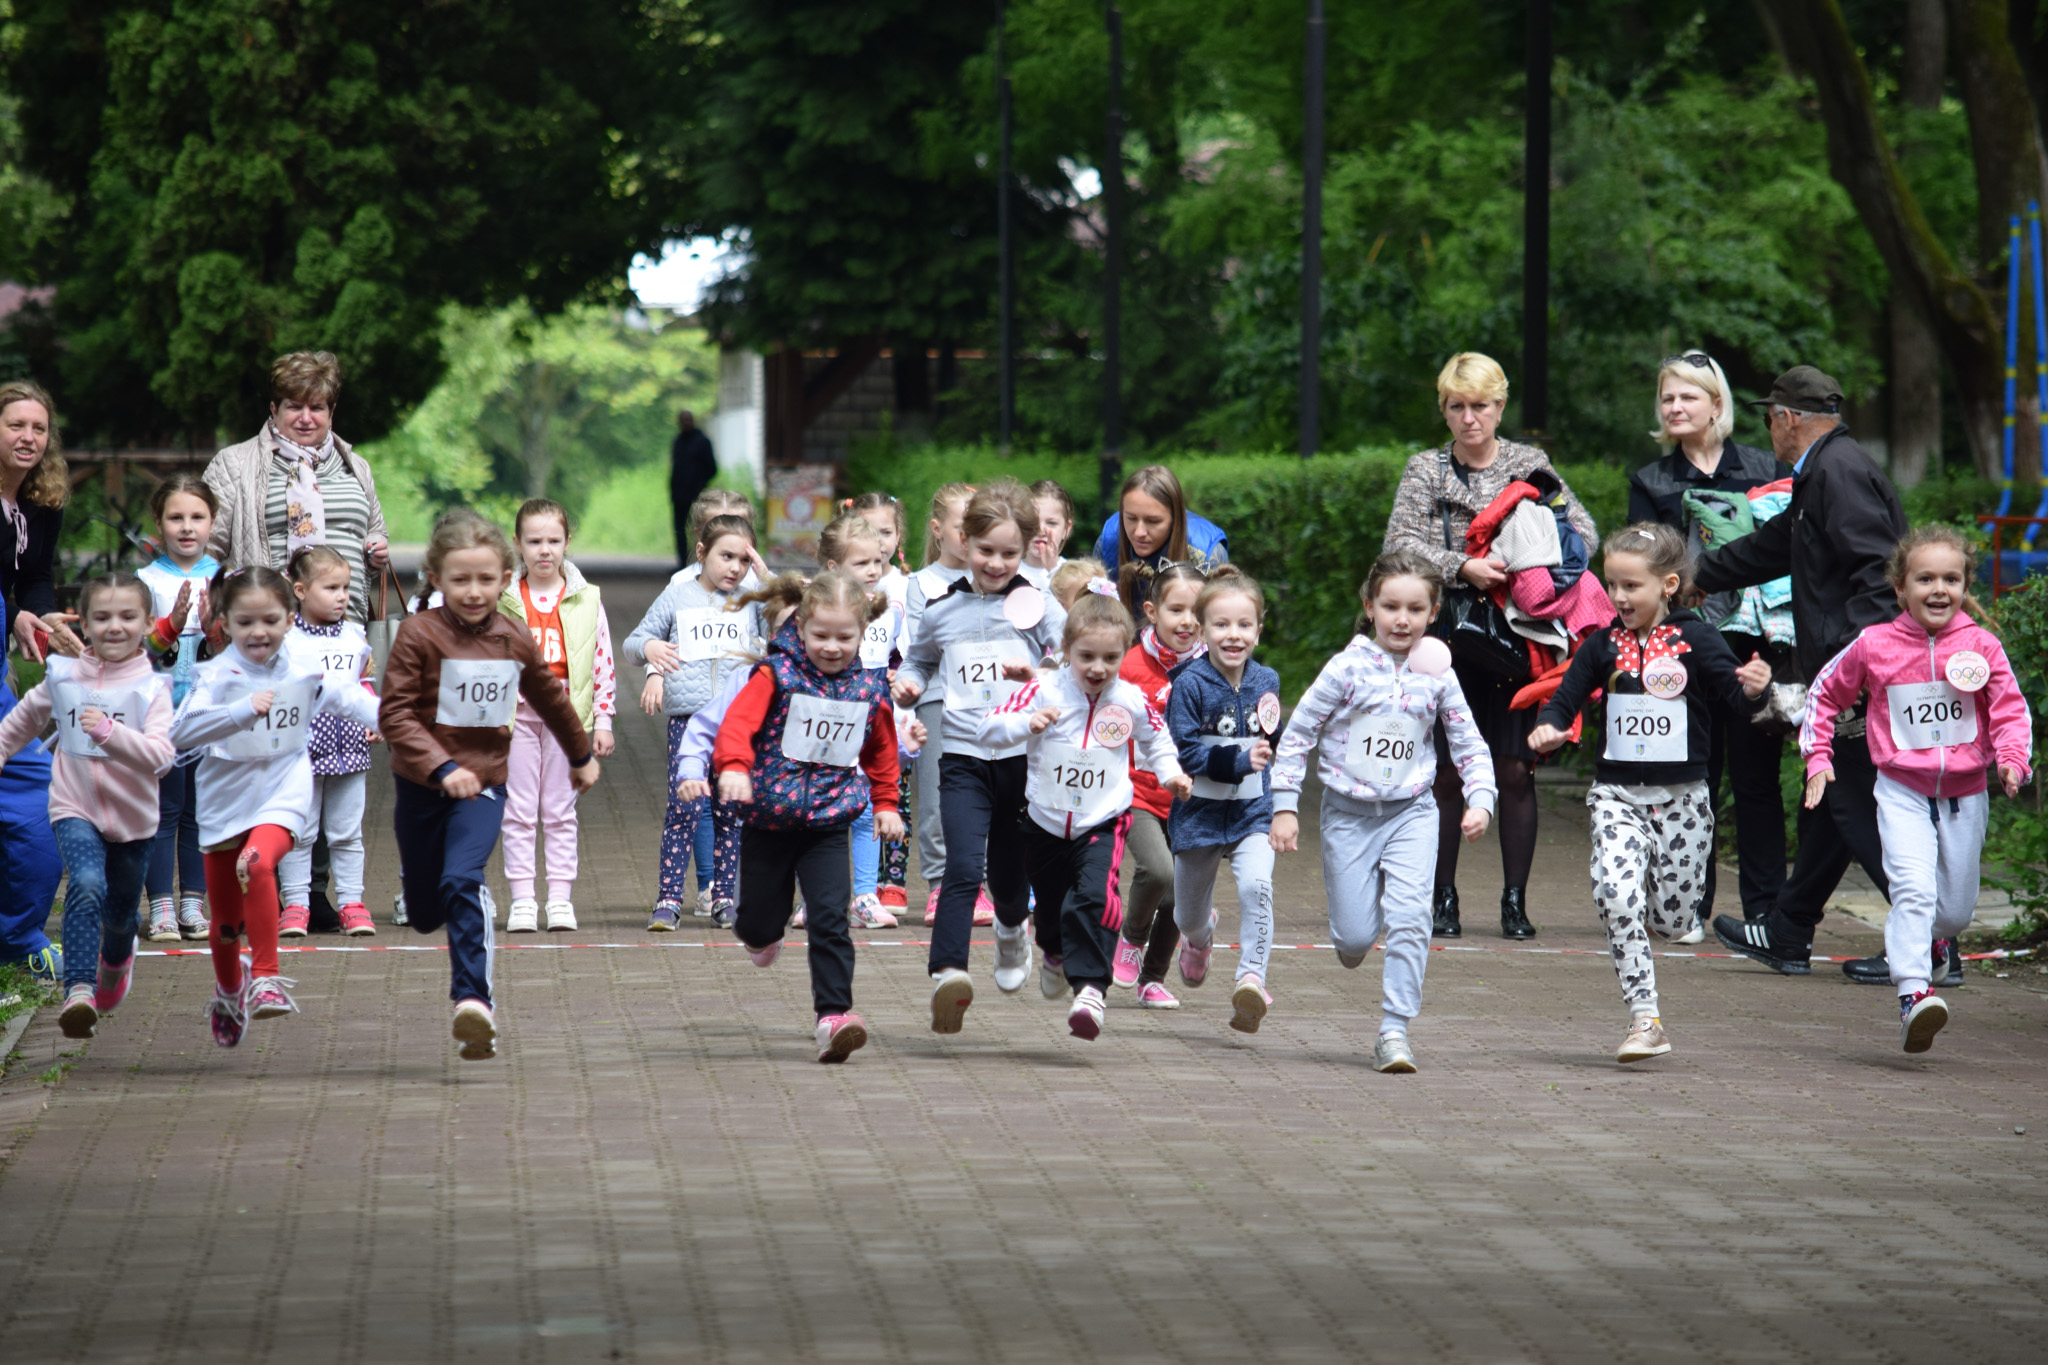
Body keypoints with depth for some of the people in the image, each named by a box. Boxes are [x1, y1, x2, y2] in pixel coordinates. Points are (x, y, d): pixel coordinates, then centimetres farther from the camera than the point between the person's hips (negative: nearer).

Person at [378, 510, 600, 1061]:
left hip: (485, 782, 0)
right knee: (424, 912, 11)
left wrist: (582, 755, 34)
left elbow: (552, 700, 19)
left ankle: (473, 1000, -28)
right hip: (422, 785, 0)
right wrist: (441, 768, -29)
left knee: (463, 882, -24)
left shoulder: (516, 641, 0)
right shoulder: (419, 634, -12)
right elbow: (395, 713, -16)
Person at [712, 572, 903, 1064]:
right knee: (763, 919, 12)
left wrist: (885, 804, 18)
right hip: (769, 820, -1)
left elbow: (881, 751, 18)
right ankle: (760, 932, 50)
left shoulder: (870, 688, 2)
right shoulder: (777, 675, -10)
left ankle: (833, 1015, -16)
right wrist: (733, 766, -41)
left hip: (829, 825, 1)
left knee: (830, 918, -14)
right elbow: (739, 720, -23)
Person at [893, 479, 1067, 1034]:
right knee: (963, 869, -18)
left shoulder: (1041, 608, 2)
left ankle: (1012, 931, 48)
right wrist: (907, 684, 3)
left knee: (1010, 876, 14)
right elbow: (920, 660, 25)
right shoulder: (942, 611, 8)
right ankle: (948, 975, -30)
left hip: (1025, 755, 0)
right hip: (963, 758, 0)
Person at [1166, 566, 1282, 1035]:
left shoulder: (1266, 681, 1)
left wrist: (1272, 739, -5)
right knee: (1188, 915, 16)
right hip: (1199, 811, -1)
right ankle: (1199, 937, 53)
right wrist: (1239, 762, -27)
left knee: (1256, 884, -28)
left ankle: (1252, 977, -26)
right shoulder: (1190, 684, -13)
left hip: (1253, 811, 1)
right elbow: (1185, 751, -18)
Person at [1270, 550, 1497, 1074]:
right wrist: (1284, 806, -4)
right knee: (1355, 936, -2)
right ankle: (1354, 938, 37)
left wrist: (1480, 800, -6)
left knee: (1409, 918, -17)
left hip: (1412, 813, 1)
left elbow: (1470, 745, 9)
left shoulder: (1437, 676, 1)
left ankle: (1395, 1031, -10)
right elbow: (1297, 734, -1)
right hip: (1349, 814, -1)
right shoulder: (1348, 668, -7)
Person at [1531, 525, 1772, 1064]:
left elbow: (1734, 701, -5)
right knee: (1615, 893, -22)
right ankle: (1644, 1019, -17)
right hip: (1617, 795, 1)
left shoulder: (1696, 640, -5)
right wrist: (1548, 727, -11)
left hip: (1681, 796, -1)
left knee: (1673, 918, 4)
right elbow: (1566, 697, 10)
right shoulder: (1603, 646, 3)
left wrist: (1752, 690, -27)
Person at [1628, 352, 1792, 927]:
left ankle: (1766, 906, 3)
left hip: (1755, 641, -1)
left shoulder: (1767, 469, 11)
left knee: (1756, 775, -1)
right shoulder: (1650, 483, 13)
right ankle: (1689, 904, 7)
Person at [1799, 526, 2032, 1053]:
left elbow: (2011, 711, -1)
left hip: (1965, 792, 2)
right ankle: (1913, 995, -28)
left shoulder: (1981, 646, -4)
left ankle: (1940, 935, 49)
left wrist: (2013, 759, -20)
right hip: (1902, 791, -2)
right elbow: (1824, 695, 10)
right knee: (1913, 887, -22)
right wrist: (1817, 758, 4)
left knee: (1956, 906, 13)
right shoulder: (1874, 645, -5)